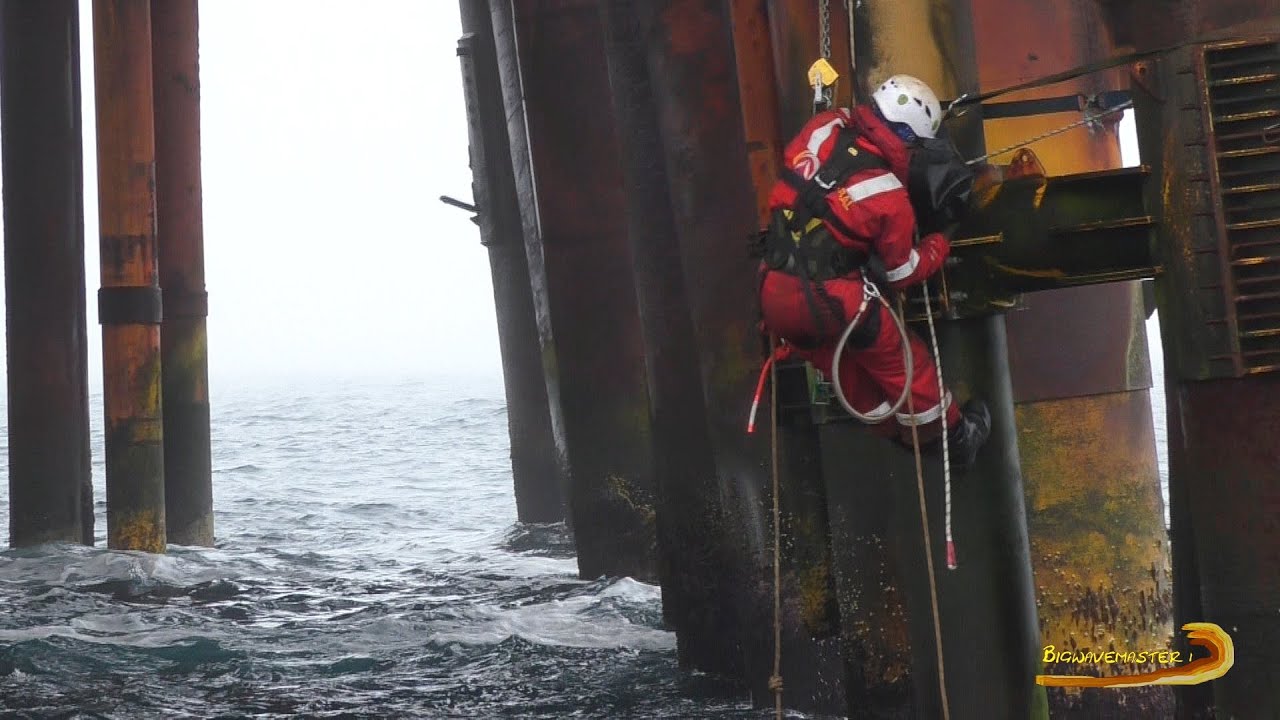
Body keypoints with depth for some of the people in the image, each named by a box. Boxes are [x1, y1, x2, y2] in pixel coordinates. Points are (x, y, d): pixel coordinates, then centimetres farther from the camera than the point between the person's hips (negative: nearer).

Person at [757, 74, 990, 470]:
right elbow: (903, 274, 1)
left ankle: (896, 432, 43)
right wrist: (938, 246, 19)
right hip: (829, 302, -6)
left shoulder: (825, 128, -3)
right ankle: (954, 437, 34)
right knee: (900, 360, 16)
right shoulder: (889, 199, -14)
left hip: (772, 296, 6)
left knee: (840, 363, 25)